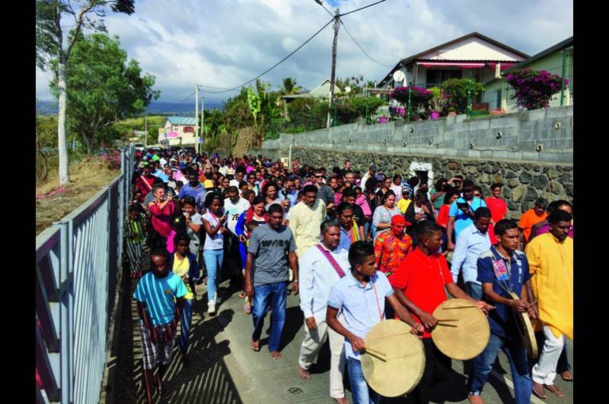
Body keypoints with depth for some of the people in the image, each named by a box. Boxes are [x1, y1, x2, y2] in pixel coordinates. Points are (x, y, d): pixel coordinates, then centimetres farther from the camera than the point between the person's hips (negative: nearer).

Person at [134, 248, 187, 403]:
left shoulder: (175, 279, -16)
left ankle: (159, 380, 48)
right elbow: (141, 307, -12)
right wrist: (151, 328, -13)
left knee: (166, 358, 18)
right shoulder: (144, 281, -20)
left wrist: (173, 325, -9)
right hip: (149, 326, -2)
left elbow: (180, 303, -4)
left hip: (168, 324, 2)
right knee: (149, 362, 2)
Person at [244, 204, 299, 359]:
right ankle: (255, 337, 33)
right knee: (259, 313, 1)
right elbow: (250, 257, -5)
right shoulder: (258, 232, -7)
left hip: (281, 280, 2)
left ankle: (274, 346, 27)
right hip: (262, 280, -2)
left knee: (279, 315, 9)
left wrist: (296, 279, 7)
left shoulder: (287, 232, 0)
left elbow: (292, 256, 7)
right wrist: (248, 282, -8)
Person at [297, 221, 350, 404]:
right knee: (313, 344, 18)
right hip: (319, 312, -3)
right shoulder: (311, 255, -10)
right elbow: (305, 286, -11)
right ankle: (303, 364, 52)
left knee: (339, 351, 6)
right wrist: (307, 313, -15)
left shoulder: (345, 254, 1)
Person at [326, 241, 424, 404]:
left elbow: (397, 306, -2)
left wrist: (413, 324, -20)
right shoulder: (340, 288, -17)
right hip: (358, 353, -4)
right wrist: (351, 337, -19)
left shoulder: (380, 278, -6)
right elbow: (330, 319, -5)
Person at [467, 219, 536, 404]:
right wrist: (510, 302, -35)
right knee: (485, 363, 13)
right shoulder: (486, 259, -15)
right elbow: (488, 291, -20)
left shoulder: (521, 257, 2)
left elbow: (524, 284, 14)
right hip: (494, 322, -4)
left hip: (516, 321, 5)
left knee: (522, 367, 12)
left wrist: (526, 305, -3)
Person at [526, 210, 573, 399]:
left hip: (567, 301, 6)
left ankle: (548, 378, 29)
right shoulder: (538, 243, -12)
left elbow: (570, 271, 15)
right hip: (548, 301, -6)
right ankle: (538, 378, 12)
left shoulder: (570, 244, 6)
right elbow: (528, 274, -10)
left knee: (558, 343, 13)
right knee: (555, 343, -9)